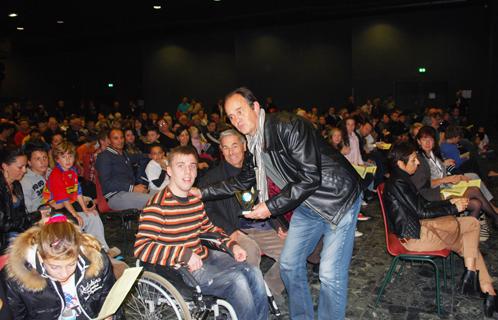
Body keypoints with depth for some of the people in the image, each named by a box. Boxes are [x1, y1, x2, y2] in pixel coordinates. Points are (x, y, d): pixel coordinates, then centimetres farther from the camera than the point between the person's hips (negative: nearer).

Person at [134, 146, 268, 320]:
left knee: (254, 273, -6)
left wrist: (232, 245, 6)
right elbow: (141, 247, -22)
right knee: (237, 281, -21)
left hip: (205, 256, 8)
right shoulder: (158, 205, -16)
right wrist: (185, 255, -26)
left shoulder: (196, 199, 7)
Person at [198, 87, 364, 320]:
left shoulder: (288, 126, -24)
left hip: (338, 197, -8)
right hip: (307, 203, 8)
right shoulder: (254, 142, 2)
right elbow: (243, 181, 17)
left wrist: (271, 207, -22)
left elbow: (311, 178, -27)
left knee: (330, 274, -9)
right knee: (289, 264, 12)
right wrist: (202, 193, 14)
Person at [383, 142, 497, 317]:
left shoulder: (400, 180, 12)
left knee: (470, 243, 6)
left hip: (416, 229, 9)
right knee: (473, 223, -4)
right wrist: (453, 208, -7)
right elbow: (422, 211, -16)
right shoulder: (398, 183, -19)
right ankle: (470, 273, 3)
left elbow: (424, 204, 17)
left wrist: (451, 202, 7)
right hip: (415, 237, -9)